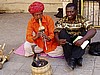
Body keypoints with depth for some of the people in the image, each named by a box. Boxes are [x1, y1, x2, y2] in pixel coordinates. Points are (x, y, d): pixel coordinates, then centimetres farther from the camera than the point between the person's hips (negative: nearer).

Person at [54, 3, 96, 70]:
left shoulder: (82, 20, -8)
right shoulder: (62, 21, -2)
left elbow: (93, 30, -22)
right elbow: (56, 32, -11)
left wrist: (82, 40, -37)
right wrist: (58, 40, -34)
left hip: (77, 43, -1)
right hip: (67, 44, 1)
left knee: (85, 32, -26)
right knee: (62, 32, -25)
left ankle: (74, 57, -34)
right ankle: (69, 58, -29)